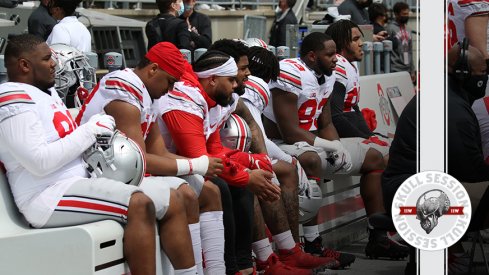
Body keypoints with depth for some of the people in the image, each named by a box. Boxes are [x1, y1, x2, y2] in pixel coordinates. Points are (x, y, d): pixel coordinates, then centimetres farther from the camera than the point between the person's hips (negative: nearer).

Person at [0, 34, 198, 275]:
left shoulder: (47, 92, 20)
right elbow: (40, 162, -21)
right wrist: (89, 130, -13)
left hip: (82, 180, 11)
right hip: (49, 197, -10)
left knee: (170, 202, 4)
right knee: (139, 205, -29)